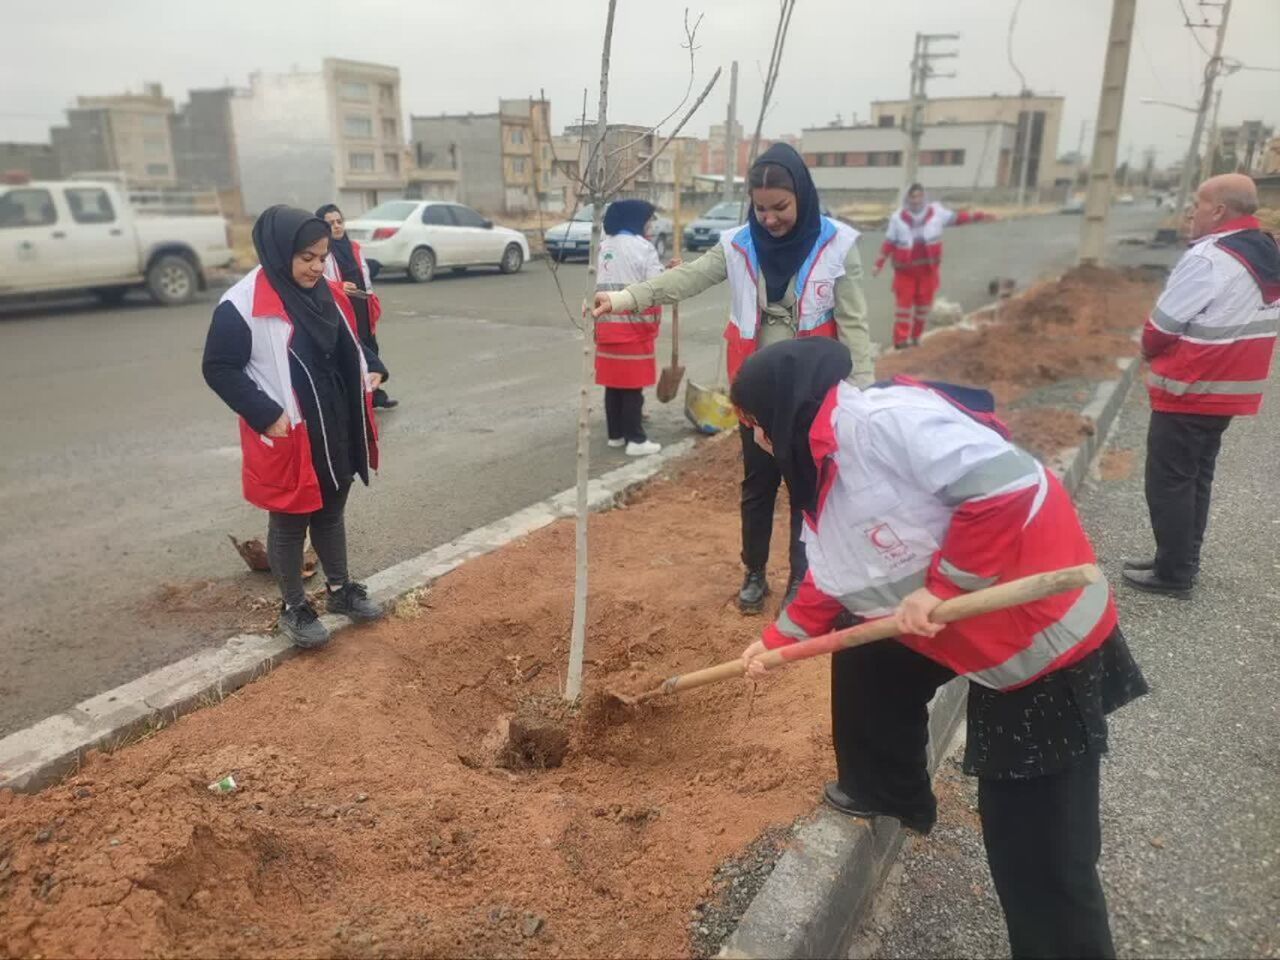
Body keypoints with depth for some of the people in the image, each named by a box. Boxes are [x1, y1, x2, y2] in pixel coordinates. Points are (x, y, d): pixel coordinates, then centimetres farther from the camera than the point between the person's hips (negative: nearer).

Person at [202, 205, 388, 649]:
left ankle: (339, 590, 38)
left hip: (335, 430, 7)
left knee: (331, 511, 21)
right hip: (287, 436, -6)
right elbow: (218, 369, -14)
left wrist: (371, 368, 1)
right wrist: (266, 414, -21)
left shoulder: (326, 294, 3)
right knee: (290, 522, 9)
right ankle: (294, 608, 26)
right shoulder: (243, 305, -18)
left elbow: (349, 344, 19)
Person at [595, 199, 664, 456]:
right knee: (633, 384, -2)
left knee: (613, 382, 12)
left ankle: (615, 434, 20)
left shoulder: (604, 246, 12)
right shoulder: (641, 247, -11)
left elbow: (598, 283, 14)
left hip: (608, 324, 7)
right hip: (634, 326, -7)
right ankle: (636, 440, 3)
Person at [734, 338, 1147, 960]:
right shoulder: (824, 472, 8)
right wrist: (778, 640, 20)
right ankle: (886, 791, 43)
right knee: (864, 662, 22)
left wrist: (942, 586, -24)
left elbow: (1007, 483, -31)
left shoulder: (884, 418, -25)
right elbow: (831, 580, 18)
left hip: (1046, 635, -10)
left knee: (1039, 844, -3)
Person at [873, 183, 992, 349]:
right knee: (904, 302, -3)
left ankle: (916, 336, 25)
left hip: (928, 268, 2)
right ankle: (901, 339, -1)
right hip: (905, 270, -2)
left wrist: (979, 215, 0)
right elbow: (888, 243, -2)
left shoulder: (936, 212, -2)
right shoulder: (898, 218, -5)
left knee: (924, 302, 10)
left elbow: (957, 218, 7)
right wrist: (879, 264, -5)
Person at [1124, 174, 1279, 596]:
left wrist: (1150, 350, 4)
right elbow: (1238, 324, 15)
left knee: (1168, 482, 1)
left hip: (1188, 391, -9)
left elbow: (1162, 325, -16)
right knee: (1196, 477, 18)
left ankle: (1172, 572, 8)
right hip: (1229, 390, 9)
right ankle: (1183, 561, 27)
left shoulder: (1209, 257, -21)